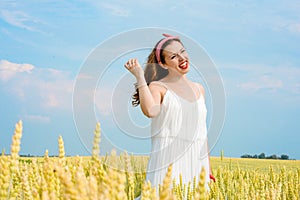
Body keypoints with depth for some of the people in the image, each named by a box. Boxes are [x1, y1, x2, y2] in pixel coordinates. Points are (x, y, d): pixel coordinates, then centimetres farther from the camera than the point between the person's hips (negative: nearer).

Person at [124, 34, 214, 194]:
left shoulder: (199, 89, 14)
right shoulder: (158, 87, -2)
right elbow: (150, 111, -26)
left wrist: (208, 167, 18)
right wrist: (140, 77, -17)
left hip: (195, 163, 5)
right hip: (168, 162, -5)